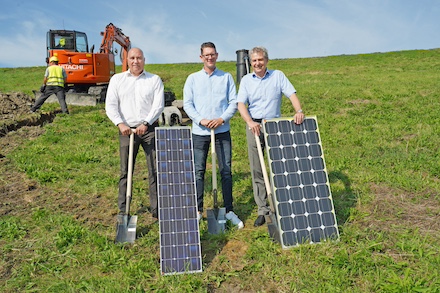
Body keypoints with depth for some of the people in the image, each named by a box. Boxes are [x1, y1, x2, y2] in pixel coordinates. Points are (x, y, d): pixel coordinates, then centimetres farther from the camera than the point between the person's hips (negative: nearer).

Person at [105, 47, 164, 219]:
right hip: (127, 130, 1)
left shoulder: (154, 80, 7)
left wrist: (146, 123, -15)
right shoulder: (117, 79, 10)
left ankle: (156, 209, 8)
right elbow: (110, 105, 3)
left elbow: (158, 105, -3)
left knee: (155, 170, -1)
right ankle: (123, 211, 16)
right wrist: (120, 124, -12)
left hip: (150, 129, -1)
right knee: (125, 171, 5)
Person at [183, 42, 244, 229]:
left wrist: (222, 119, -12)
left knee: (226, 170, 2)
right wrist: (201, 120, -12)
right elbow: (187, 104, 3)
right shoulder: (192, 79, 8)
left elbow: (234, 102, 4)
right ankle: (198, 210, 15)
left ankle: (229, 210, 12)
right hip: (200, 131, 0)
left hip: (222, 130, 0)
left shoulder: (226, 77, 9)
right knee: (198, 171, 3)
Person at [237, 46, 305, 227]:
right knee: (256, 170, 2)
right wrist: (250, 122, -21)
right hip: (254, 127, 1)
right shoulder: (246, 80, 8)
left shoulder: (278, 76, 6)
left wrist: (299, 111, -23)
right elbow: (241, 104, -3)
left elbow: (291, 94, -4)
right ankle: (262, 209, 11)